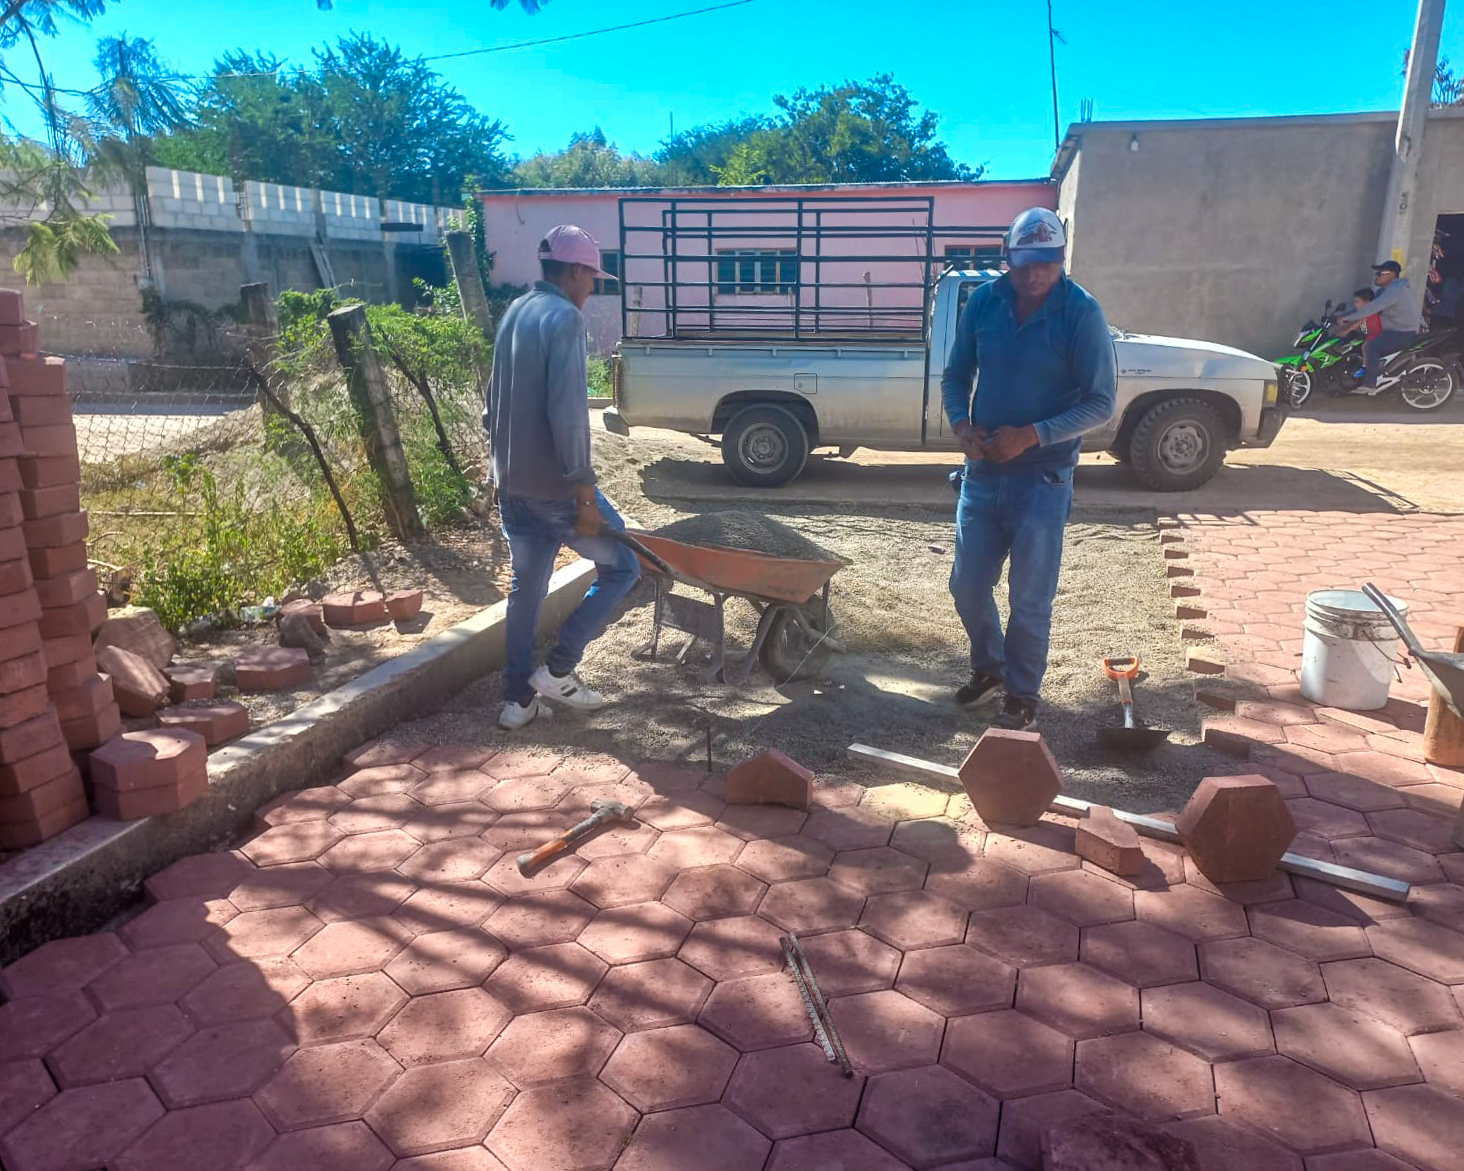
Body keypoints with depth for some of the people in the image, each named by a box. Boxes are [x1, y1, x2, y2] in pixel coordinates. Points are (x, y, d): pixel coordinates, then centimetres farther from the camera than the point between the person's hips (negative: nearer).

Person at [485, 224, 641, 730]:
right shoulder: (563, 317, -15)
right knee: (622, 565, 7)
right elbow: (566, 413, -23)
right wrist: (584, 493, -21)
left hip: (512, 482, 9)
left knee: (526, 587, 16)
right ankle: (557, 669, 6)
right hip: (552, 486, -9)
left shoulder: (514, 313, 14)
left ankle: (517, 698, 21)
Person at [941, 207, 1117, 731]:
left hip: (1042, 477, -4)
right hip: (982, 471, 4)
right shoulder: (983, 301, 1)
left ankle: (1021, 697, 22)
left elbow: (1101, 402, -10)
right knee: (967, 586, 13)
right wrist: (962, 424, -10)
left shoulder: (1081, 313, -11)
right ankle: (988, 667, 38)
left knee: (1030, 599, 4)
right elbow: (956, 375, 10)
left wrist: (1032, 435, -20)